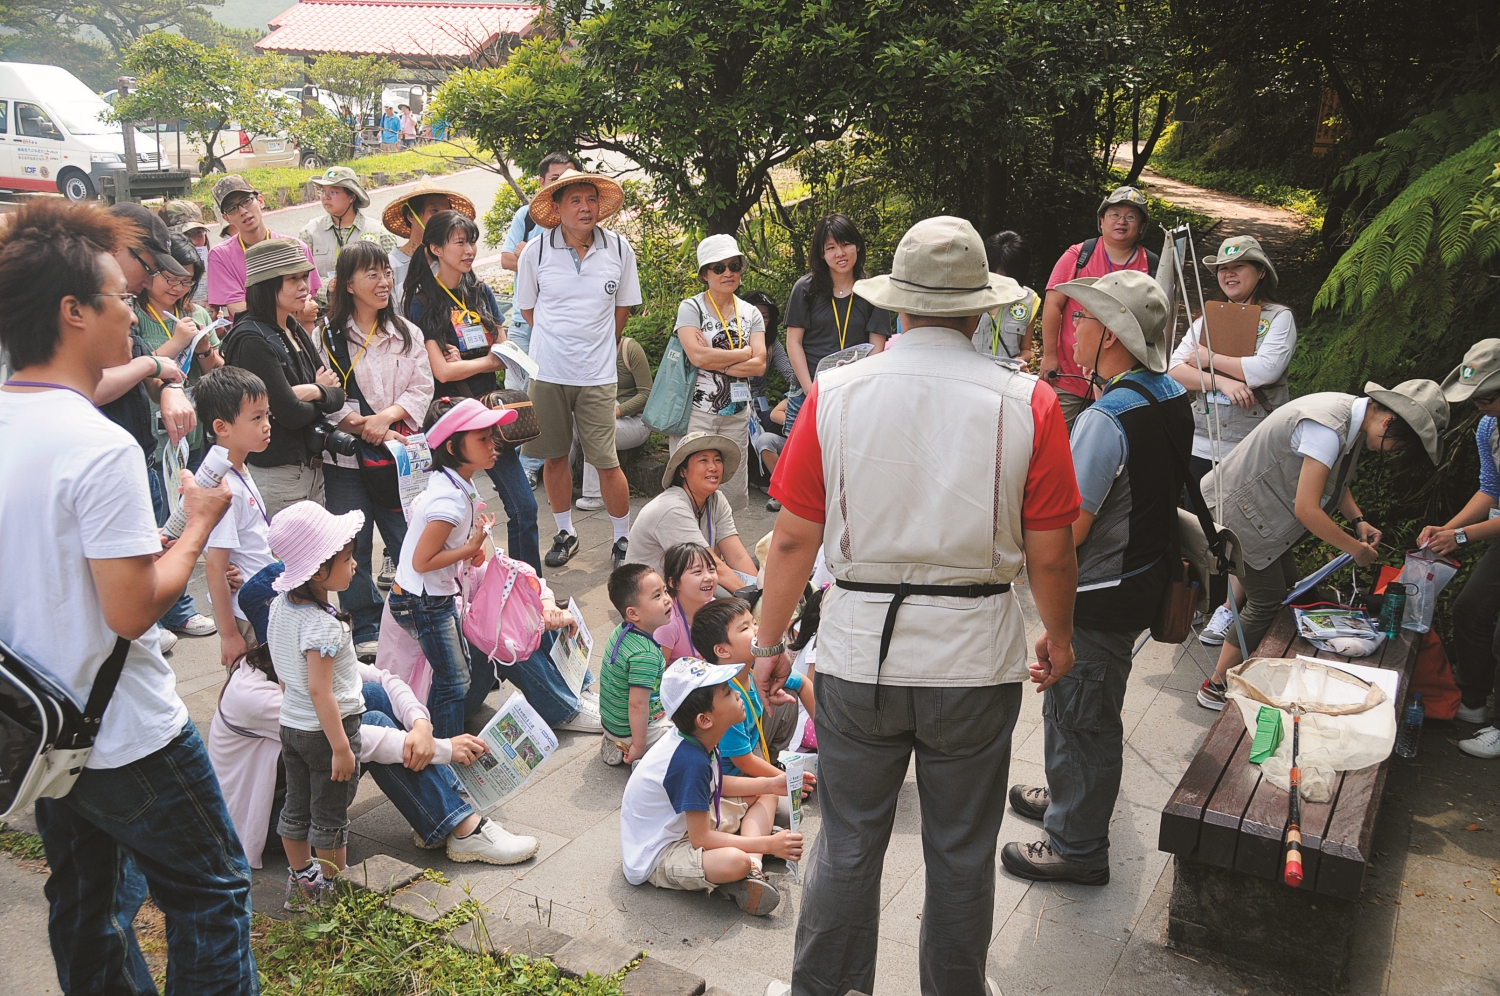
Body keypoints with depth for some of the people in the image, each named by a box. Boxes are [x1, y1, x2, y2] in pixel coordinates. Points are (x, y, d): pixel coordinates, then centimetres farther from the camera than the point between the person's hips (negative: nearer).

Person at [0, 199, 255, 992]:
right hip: (124, 737, -8)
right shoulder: (101, 447, -26)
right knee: (211, 893, 10)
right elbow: (132, 609, -25)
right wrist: (200, 524, -11)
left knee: (83, 900, 23)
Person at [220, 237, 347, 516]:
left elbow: (338, 396, 5)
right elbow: (291, 413, -21)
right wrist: (320, 395, -1)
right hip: (276, 475, -8)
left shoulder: (294, 331, 10)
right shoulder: (252, 340, -16)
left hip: (312, 469, 8)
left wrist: (313, 391, -16)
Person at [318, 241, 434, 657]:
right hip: (345, 458, -2)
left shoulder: (407, 334, 9)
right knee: (353, 549, 5)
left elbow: (422, 388, 2)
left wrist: (386, 416, -15)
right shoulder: (327, 336, -2)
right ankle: (366, 630, 19)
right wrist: (366, 429, -18)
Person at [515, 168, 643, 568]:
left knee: (607, 462, -1)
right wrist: (560, 340, 11)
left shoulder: (619, 249, -2)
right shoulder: (536, 252, -4)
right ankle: (565, 533, 28)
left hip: (597, 376, -1)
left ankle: (623, 539, 16)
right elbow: (527, 309, 10)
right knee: (554, 457, 10)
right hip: (547, 372, 1)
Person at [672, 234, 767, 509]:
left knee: (733, 491, 3)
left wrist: (715, 361, -12)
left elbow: (759, 365, -2)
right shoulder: (691, 308, -1)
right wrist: (744, 353, -6)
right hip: (698, 411, -4)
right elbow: (697, 355, -18)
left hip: (737, 413, 4)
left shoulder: (751, 313, 10)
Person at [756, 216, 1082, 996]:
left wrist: (769, 642, 9)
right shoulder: (1027, 404, -8)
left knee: (848, 843, 16)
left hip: (857, 649, 1)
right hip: (976, 656, 0)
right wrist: (1059, 636, 15)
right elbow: (1050, 556, -4)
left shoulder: (834, 394, -7)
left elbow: (792, 538, -4)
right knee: (961, 853, 18)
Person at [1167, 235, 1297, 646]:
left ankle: (1231, 607, 17)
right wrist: (1219, 380, -18)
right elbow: (1174, 371, -1)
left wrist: (1208, 357, -8)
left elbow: (1266, 369, -18)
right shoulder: (1206, 319, 12)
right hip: (1202, 441, 4)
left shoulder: (1278, 318, 0)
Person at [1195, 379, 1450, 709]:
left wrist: (1358, 520, 4)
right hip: (1238, 508, -10)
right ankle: (1216, 687, 8)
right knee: (1269, 599, -4)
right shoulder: (1328, 427, -30)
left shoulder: (1355, 415, 1)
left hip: (1263, 505, 10)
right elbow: (1306, 510, -28)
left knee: (1284, 586, 13)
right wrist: (1356, 548, -16)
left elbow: (1334, 478, 18)